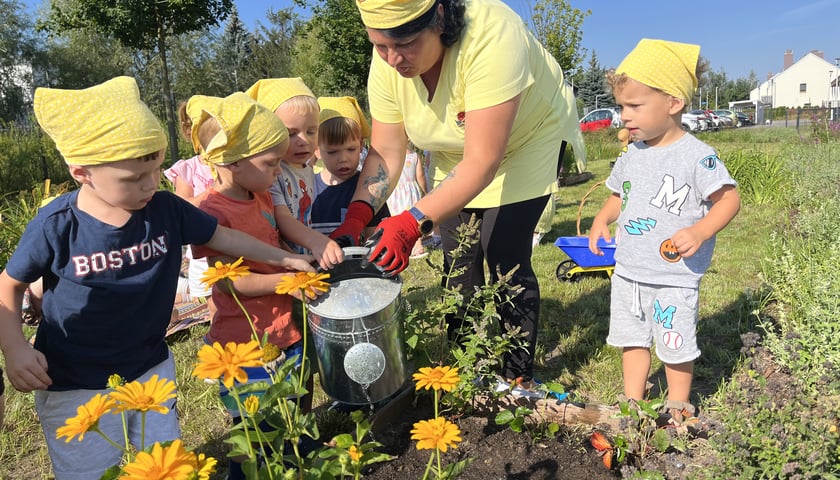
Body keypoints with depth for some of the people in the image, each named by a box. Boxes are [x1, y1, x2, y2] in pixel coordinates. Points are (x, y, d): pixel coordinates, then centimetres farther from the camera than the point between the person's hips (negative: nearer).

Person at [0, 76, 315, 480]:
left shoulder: (166, 210, -12)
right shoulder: (55, 227, -19)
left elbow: (223, 237, 1)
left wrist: (285, 259, 3)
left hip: (152, 370, 3)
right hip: (75, 389, -3)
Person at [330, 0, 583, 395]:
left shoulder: (491, 36, -38)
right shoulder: (387, 60, -19)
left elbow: (482, 163, -41)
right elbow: (385, 152, -14)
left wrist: (413, 223, -48)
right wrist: (356, 217, -29)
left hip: (527, 142, -5)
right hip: (457, 156, 5)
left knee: (505, 258, -11)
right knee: (458, 262, 3)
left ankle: (518, 378, 10)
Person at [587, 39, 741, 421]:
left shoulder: (696, 155, -15)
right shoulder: (631, 155, 5)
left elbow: (729, 199, -13)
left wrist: (699, 232, -28)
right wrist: (602, 219, -1)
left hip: (674, 278, -6)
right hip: (628, 274, 6)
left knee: (676, 345, 9)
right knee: (632, 340, 16)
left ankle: (677, 409, 31)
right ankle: (632, 404, 33)